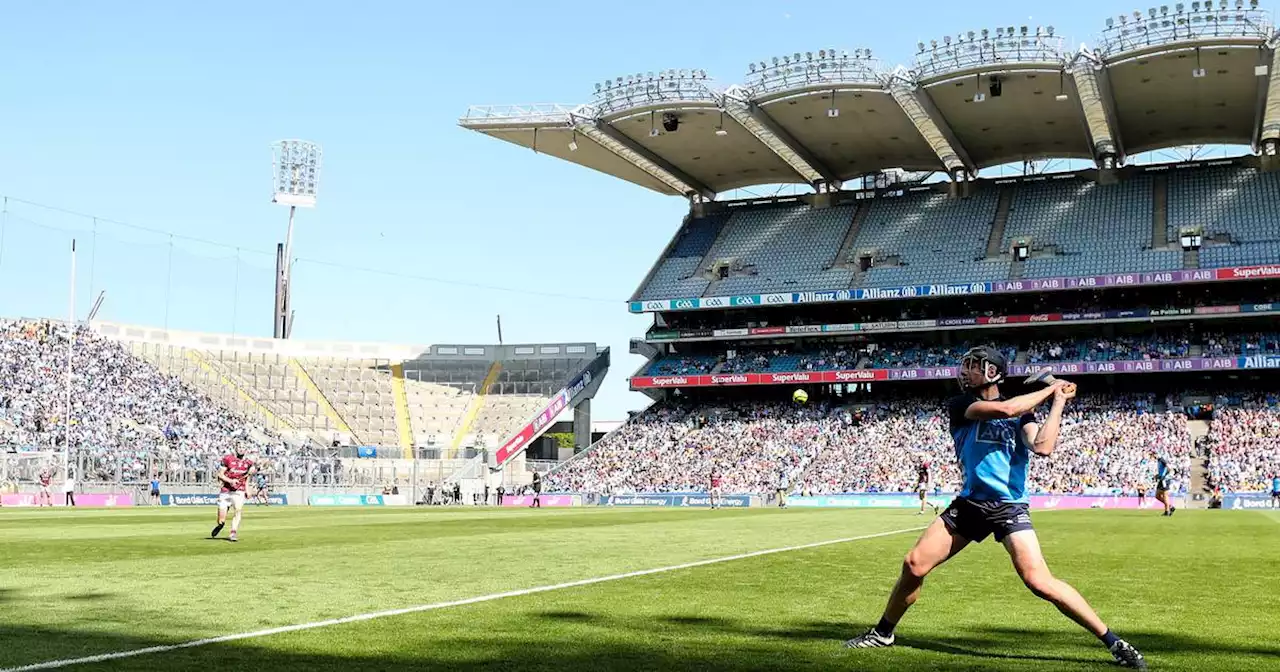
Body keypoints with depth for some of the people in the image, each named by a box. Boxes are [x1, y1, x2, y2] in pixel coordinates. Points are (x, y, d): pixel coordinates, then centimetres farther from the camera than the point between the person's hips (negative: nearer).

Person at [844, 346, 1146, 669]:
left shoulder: (1021, 412, 3)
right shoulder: (960, 405, 2)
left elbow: (1042, 446, -16)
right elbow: (1005, 409, -16)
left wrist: (1058, 401, -10)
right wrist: (1051, 389, -7)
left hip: (1009, 507, -2)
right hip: (969, 504, 3)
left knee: (1039, 582, -18)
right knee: (913, 565, -1)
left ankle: (1113, 642, -7)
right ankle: (883, 633, 21)